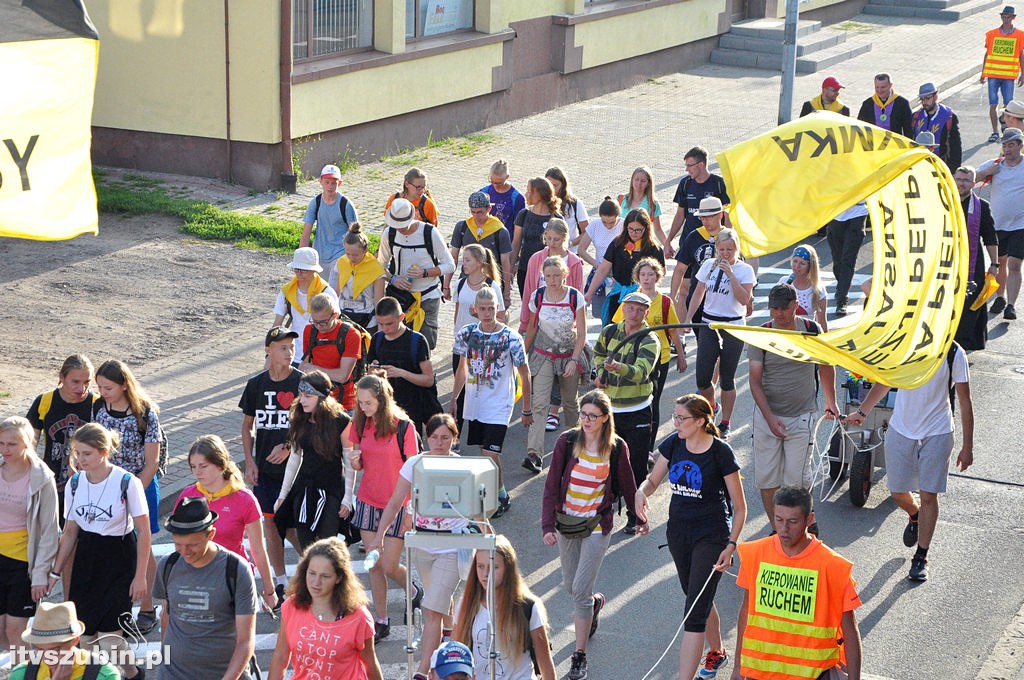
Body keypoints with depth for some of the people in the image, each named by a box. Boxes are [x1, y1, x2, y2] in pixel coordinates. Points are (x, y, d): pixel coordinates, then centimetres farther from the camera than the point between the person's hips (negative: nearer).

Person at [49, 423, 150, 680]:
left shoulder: (127, 483, -15)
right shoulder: (74, 483, 0)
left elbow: (143, 532, -9)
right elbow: (70, 532, 9)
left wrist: (140, 575, -9)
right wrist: (55, 572, 8)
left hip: (119, 557, -5)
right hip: (86, 557, 5)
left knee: (108, 635, -10)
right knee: (85, 632, 1)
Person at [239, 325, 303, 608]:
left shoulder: (302, 382, -7)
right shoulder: (256, 383, 3)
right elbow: (248, 425, 11)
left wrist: (288, 446, -17)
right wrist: (249, 461, 3)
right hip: (264, 468, 3)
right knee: (269, 521, 6)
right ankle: (280, 583, 18)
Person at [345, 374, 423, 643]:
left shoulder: (403, 427, -15)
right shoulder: (360, 424, 0)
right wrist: (355, 461, -13)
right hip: (368, 501, 4)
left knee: (390, 567, -2)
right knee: (374, 565, 7)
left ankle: (415, 592, 30)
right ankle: (381, 621, 19)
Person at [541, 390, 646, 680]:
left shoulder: (616, 447, -7)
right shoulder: (567, 441, -7)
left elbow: (627, 486, 7)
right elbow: (552, 485, -7)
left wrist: (640, 518, 18)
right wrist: (548, 525, -14)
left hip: (597, 525, -3)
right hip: (567, 522, 3)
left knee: (580, 590, -8)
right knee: (570, 585, 16)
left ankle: (580, 656, 3)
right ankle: (595, 602, 52)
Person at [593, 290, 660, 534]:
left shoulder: (649, 341, -13)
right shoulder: (610, 332, 3)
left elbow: (640, 372, -30)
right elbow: (598, 353, 25)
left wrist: (618, 367, -48)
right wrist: (601, 372, 6)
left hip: (637, 411, -4)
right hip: (609, 407, 5)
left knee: (636, 466, -1)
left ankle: (635, 516, 10)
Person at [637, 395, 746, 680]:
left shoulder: (720, 453, -15)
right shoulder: (673, 444, 0)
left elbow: (739, 507, -8)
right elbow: (653, 480, 13)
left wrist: (731, 545, -15)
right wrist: (642, 492, -11)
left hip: (711, 535, -6)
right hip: (678, 533, 6)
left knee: (695, 611, -11)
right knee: (698, 600, 22)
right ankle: (716, 651, 46)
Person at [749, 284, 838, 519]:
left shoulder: (812, 330, -3)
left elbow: (826, 367, 14)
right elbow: (755, 382, -7)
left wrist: (830, 402, 23)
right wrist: (770, 418, -18)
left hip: (802, 417, -1)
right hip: (766, 415, 1)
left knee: (796, 482, -3)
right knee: (766, 480, 2)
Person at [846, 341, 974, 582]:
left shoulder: (954, 353, -13)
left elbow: (965, 401, -7)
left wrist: (967, 447, -7)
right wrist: (862, 412, 16)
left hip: (937, 434, -3)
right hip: (901, 430, 3)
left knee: (929, 496, -2)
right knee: (897, 492, 11)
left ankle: (921, 558, 12)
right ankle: (914, 516, 47)